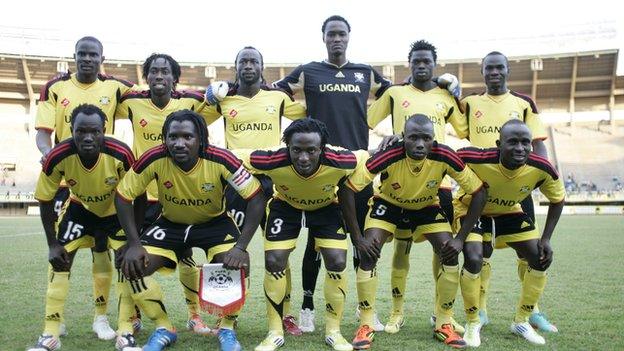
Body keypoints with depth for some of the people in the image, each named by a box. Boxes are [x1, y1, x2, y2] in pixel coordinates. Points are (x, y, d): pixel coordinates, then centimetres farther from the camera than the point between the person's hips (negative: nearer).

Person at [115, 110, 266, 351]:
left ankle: (228, 329, 2)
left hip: (215, 222, -2)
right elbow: (123, 196, -14)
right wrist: (134, 244, -21)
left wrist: (241, 246, -32)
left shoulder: (221, 160, -30)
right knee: (133, 266, -15)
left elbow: (256, 197, -25)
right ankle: (164, 329, 8)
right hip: (171, 223, 2)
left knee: (237, 265, -26)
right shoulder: (154, 159, -27)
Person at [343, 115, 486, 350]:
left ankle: (443, 325, 5)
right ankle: (366, 326, -5)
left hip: (427, 207, 2)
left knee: (450, 256, -13)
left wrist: (461, 238, -22)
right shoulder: (389, 157, -36)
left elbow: (478, 192, -20)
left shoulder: (445, 157, -31)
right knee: (368, 254, -19)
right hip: (388, 204, -1)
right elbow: (349, 188, -30)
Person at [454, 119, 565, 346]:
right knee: (474, 260, -23)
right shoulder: (477, 159, -38)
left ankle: (521, 321, 18)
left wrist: (546, 238, -11)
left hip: (509, 213, 4)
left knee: (541, 259, -2)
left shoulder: (541, 168, -27)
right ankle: (473, 324, 0)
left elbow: (557, 200, -6)